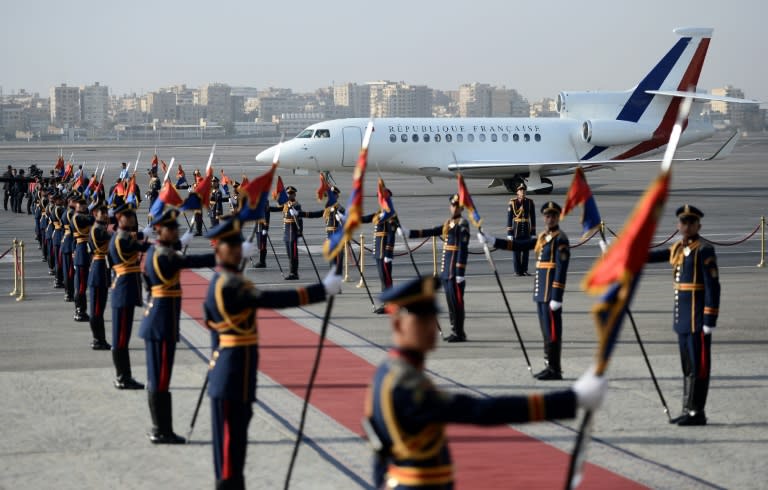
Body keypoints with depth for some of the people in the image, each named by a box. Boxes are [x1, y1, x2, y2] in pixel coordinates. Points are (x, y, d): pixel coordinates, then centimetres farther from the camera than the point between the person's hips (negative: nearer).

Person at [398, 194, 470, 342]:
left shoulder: (462, 223, -9)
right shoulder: (448, 223, 17)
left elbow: (463, 248, -15)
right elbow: (430, 232, 18)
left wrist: (460, 272, -20)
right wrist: (408, 232, 12)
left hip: (455, 268, -9)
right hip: (446, 269, 9)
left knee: (456, 300, -6)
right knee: (451, 301, 11)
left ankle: (460, 333, -2)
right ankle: (455, 331, 16)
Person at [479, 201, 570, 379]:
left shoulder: (560, 239, -10)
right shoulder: (542, 237, 16)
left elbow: (562, 269, -16)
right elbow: (518, 245, 17)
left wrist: (556, 297, -21)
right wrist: (491, 241, 11)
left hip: (551, 292, -9)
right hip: (541, 292, 9)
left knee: (552, 330, -6)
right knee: (547, 331, 11)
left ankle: (555, 369, -4)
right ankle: (550, 366, 17)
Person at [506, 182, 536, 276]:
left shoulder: (530, 202, 4)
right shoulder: (512, 203, -4)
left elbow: (533, 218, 8)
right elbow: (509, 218, -3)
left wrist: (533, 232, 5)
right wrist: (509, 233, -6)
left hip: (526, 231, 2)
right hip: (516, 231, -2)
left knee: (526, 251, 4)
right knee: (516, 251, 0)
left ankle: (524, 270, 12)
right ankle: (517, 271, 5)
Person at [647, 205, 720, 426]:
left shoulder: (704, 250, -12)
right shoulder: (678, 248, 12)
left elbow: (713, 287, -15)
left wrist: (710, 320, -19)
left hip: (698, 319, -8)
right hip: (682, 318, 8)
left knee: (699, 366, -4)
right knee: (688, 366, 13)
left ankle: (697, 413, 0)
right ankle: (688, 410, 19)